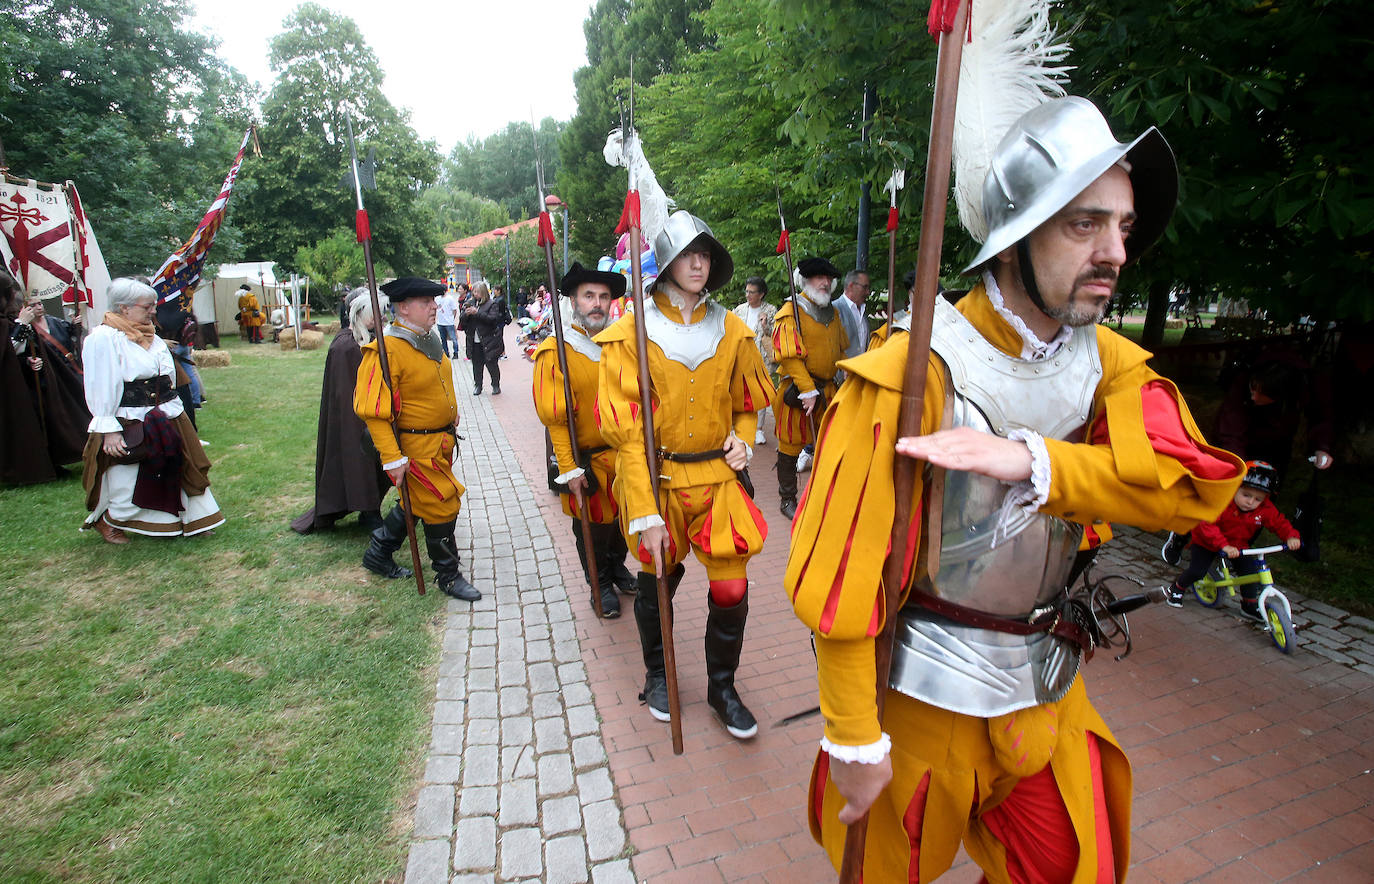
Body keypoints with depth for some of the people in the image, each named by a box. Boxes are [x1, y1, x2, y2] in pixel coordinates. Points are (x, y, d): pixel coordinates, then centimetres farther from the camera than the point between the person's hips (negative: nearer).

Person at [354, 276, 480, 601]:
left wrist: (452, 418, 23)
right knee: (442, 506, -1)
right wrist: (392, 458, -25)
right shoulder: (387, 349, -22)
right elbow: (373, 410, -24)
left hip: (441, 442, 9)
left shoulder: (429, 340, 6)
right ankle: (448, 576, 18)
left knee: (416, 502, 21)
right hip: (417, 449, -9)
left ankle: (378, 554, 41)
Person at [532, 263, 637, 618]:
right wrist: (569, 469, -18)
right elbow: (555, 417, -16)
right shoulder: (554, 351, -14)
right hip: (587, 460, -5)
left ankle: (617, 567, 46)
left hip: (623, 454, 5)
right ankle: (600, 583, 33)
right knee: (592, 526, 11)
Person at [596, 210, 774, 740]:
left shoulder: (731, 330, 4)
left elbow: (748, 403, 19)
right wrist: (645, 514, -18)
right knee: (657, 581, 15)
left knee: (732, 588, 0)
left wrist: (742, 439, -3)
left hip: (717, 478, 2)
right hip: (655, 480, -2)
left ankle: (722, 687, 28)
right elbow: (626, 430, -13)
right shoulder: (632, 333, -8)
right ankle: (657, 675, 43)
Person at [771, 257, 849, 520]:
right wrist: (808, 391, -22)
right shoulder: (791, 312, -11)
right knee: (791, 446, 3)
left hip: (827, 390, 7)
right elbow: (791, 356, -18)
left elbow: (841, 350, 23)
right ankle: (788, 500, 17)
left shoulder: (832, 313, 13)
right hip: (796, 391, -6)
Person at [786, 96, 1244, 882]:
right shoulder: (916, 371, -24)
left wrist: (1030, 461, -35)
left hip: (1048, 682, 5)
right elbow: (845, 566, -24)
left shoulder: (1107, 362, -3)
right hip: (923, 690, -5)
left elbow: (1196, 482, -19)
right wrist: (853, 739, -18)